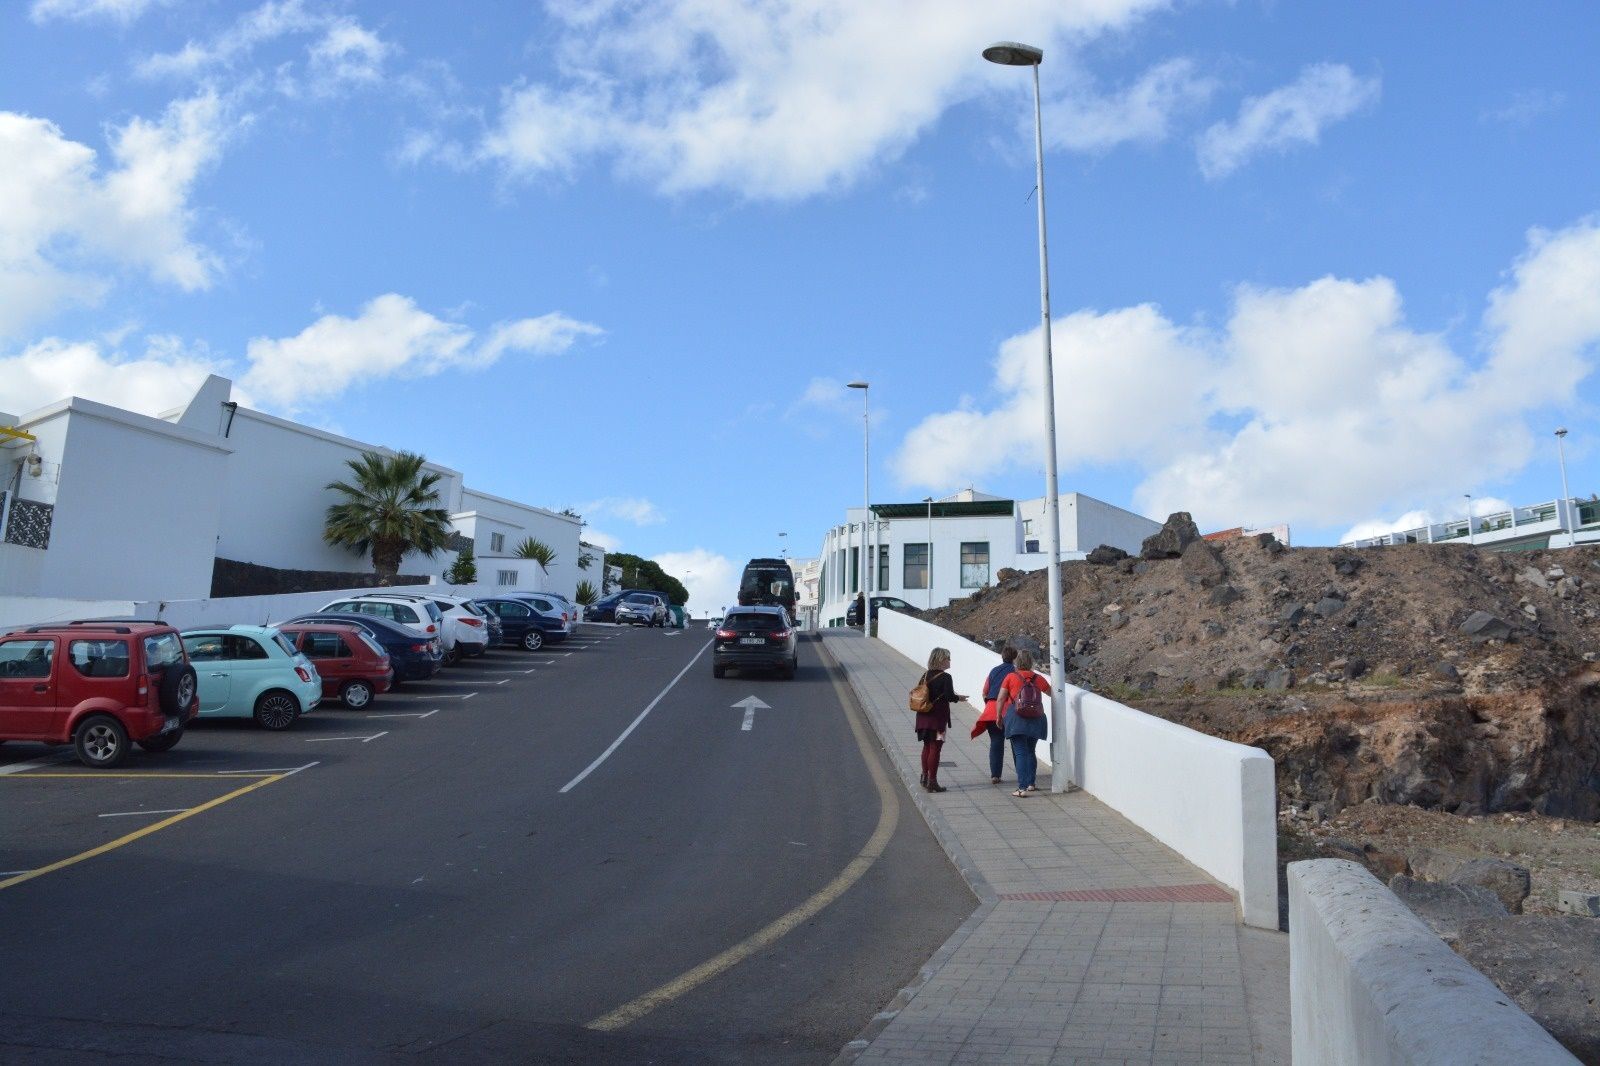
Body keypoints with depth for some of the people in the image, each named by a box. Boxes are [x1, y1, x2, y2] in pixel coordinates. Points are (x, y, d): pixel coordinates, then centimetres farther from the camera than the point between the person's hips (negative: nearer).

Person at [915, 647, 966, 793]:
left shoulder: (926, 676, 6)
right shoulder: (945, 677, -14)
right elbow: (949, 696, -19)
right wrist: (959, 698, 2)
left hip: (924, 716, 7)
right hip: (938, 717, -7)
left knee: (927, 746, 17)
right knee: (935, 748, -2)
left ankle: (925, 777, 23)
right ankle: (932, 781, 0)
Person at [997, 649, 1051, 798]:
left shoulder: (1011, 677, 2)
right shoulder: (1038, 678, 10)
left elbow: (1001, 698, -2)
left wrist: (999, 715, 8)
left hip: (1016, 717, -3)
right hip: (1035, 718, 3)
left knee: (1020, 753, -5)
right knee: (1030, 752, 20)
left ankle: (1022, 788, -12)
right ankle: (1030, 783, 24)